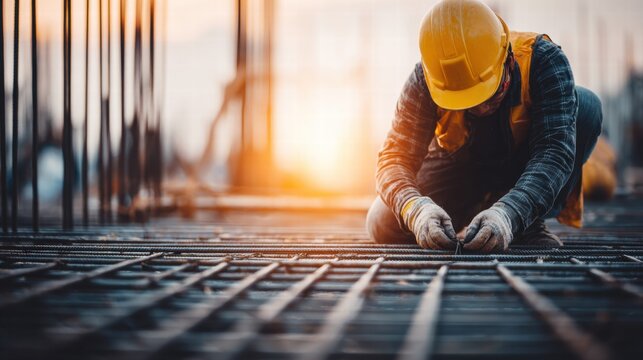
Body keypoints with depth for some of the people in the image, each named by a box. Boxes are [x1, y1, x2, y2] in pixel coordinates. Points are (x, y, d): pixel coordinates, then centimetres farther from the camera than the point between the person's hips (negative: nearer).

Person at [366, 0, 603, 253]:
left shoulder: (543, 59, -34)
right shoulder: (425, 80, -29)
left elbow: (555, 152, -42)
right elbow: (395, 157, -30)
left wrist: (509, 214, -59)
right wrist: (417, 210, -53)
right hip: (462, 166, 1)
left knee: (585, 106, -29)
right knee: (384, 227, -19)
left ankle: (532, 224, -14)